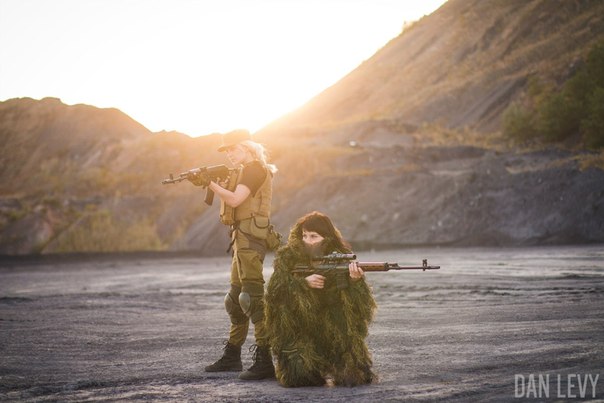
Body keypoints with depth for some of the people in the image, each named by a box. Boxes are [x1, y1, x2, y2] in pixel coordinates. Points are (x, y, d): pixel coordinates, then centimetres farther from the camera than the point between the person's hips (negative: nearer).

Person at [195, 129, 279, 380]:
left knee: (252, 297, -16)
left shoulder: (254, 168, -9)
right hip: (242, 239, 11)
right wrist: (214, 183, 6)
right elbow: (231, 199, 19)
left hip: (250, 238, -11)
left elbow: (234, 200, -18)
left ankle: (265, 361, -20)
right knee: (235, 297, 16)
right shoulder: (246, 171, 22)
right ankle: (232, 357, 25)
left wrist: (210, 183, -13)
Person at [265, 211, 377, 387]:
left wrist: (355, 281, -34)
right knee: (300, 374, -22)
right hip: (298, 330, -1)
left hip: (335, 331, 1)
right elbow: (275, 289, -14)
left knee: (354, 376, -14)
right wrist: (304, 282, -28)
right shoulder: (287, 257, -3)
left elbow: (359, 302, -12)